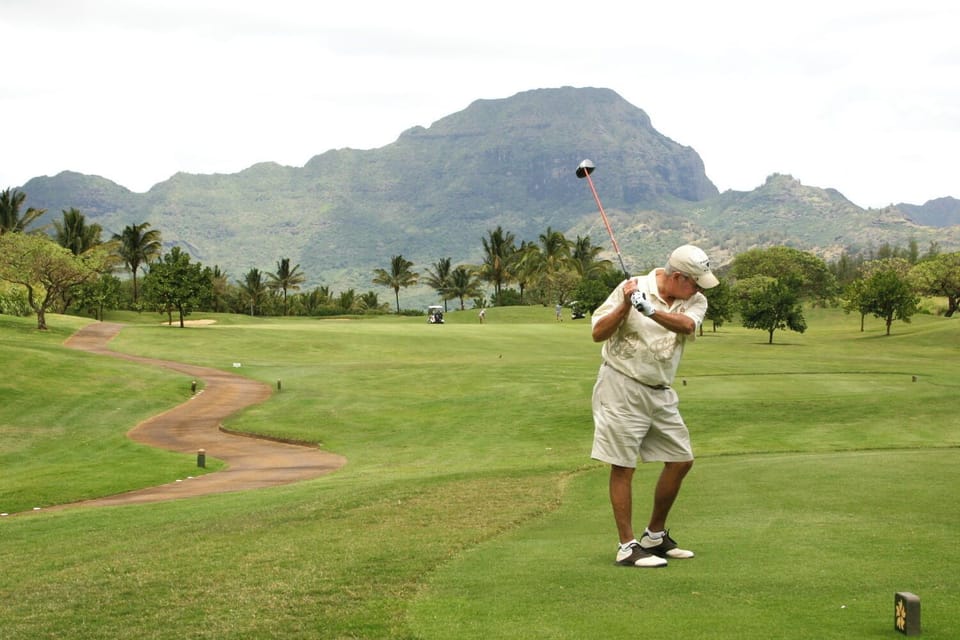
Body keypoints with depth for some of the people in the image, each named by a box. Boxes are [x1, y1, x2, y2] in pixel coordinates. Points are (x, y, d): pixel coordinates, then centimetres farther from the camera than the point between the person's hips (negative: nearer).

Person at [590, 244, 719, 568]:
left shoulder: (695, 301, 0)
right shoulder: (631, 288, -10)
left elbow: (686, 325, -23)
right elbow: (598, 333, -9)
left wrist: (650, 310, -39)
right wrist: (625, 306, -24)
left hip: (660, 393, 6)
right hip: (621, 386, -6)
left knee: (681, 460, 9)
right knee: (623, 466, -4)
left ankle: (655, 535, 24)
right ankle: (627, 546, 0)